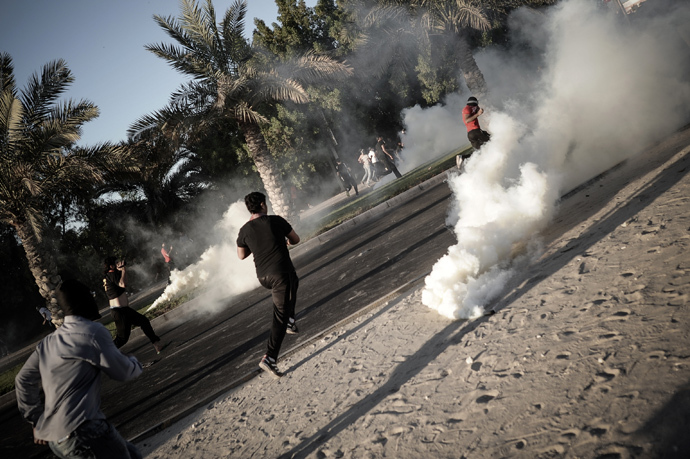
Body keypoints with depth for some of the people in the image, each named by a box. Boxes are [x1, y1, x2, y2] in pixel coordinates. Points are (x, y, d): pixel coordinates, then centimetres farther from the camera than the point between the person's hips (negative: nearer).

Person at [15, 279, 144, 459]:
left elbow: (23, 380, 18)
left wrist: (37, 420, 24)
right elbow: (123, 372, -3)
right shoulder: (93, 331, -9)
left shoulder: (48, 341, 13)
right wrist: (134, 362, 20)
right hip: (82, 431, -8)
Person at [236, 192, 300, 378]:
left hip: (263, 276, 5)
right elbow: (295, 240, 4)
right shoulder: (276, 221, -8)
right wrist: (285, 240, 25)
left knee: (293, 282, 36)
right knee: (280, 316, -1)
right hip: (281, 273, -5)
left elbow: (241, 255, 13)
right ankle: (270, 358, -10)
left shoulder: (245, 230, 1)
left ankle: (290, 321, 32)